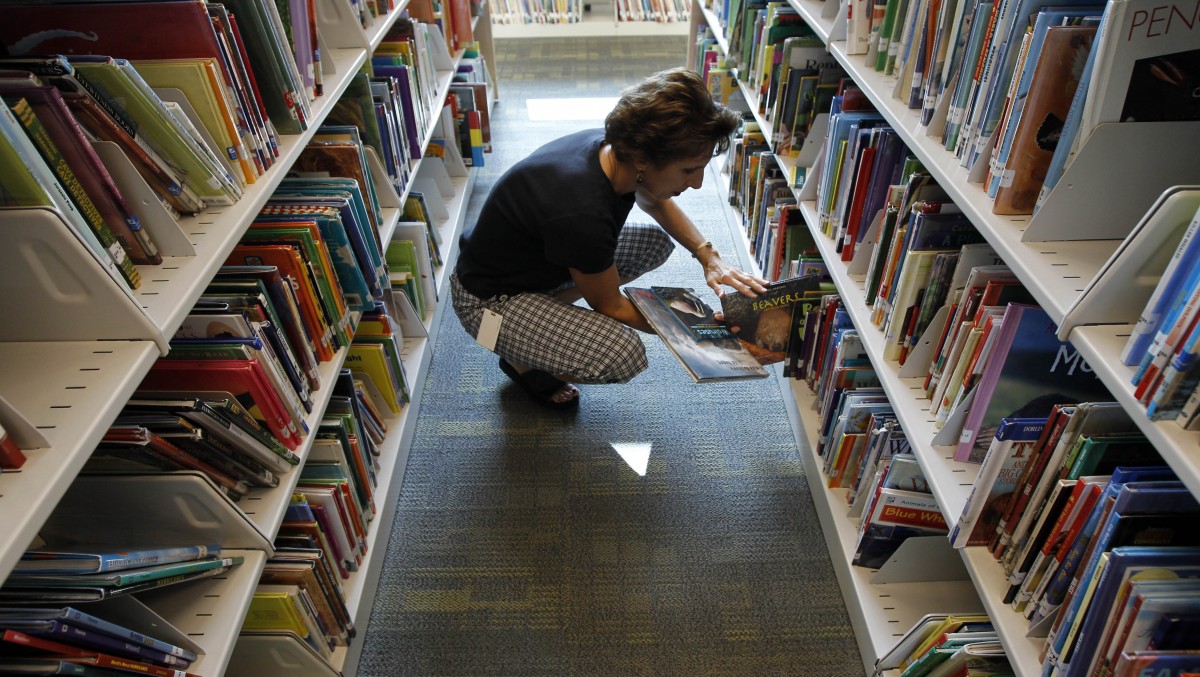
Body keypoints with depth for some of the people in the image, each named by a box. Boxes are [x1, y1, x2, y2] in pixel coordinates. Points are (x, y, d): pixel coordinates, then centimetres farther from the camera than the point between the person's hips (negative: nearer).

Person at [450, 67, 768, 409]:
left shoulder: (615, 147, -14)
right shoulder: (582, 213, -37)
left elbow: (656, 203, 10)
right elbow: (611, 307, -19)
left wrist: (708, 255, -3)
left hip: (538, 255, 8)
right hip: (489, 299, -8)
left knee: (656, 243, 7)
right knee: (623, 355, -27)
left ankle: (546, 312, 11)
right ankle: (523, 362, 3)